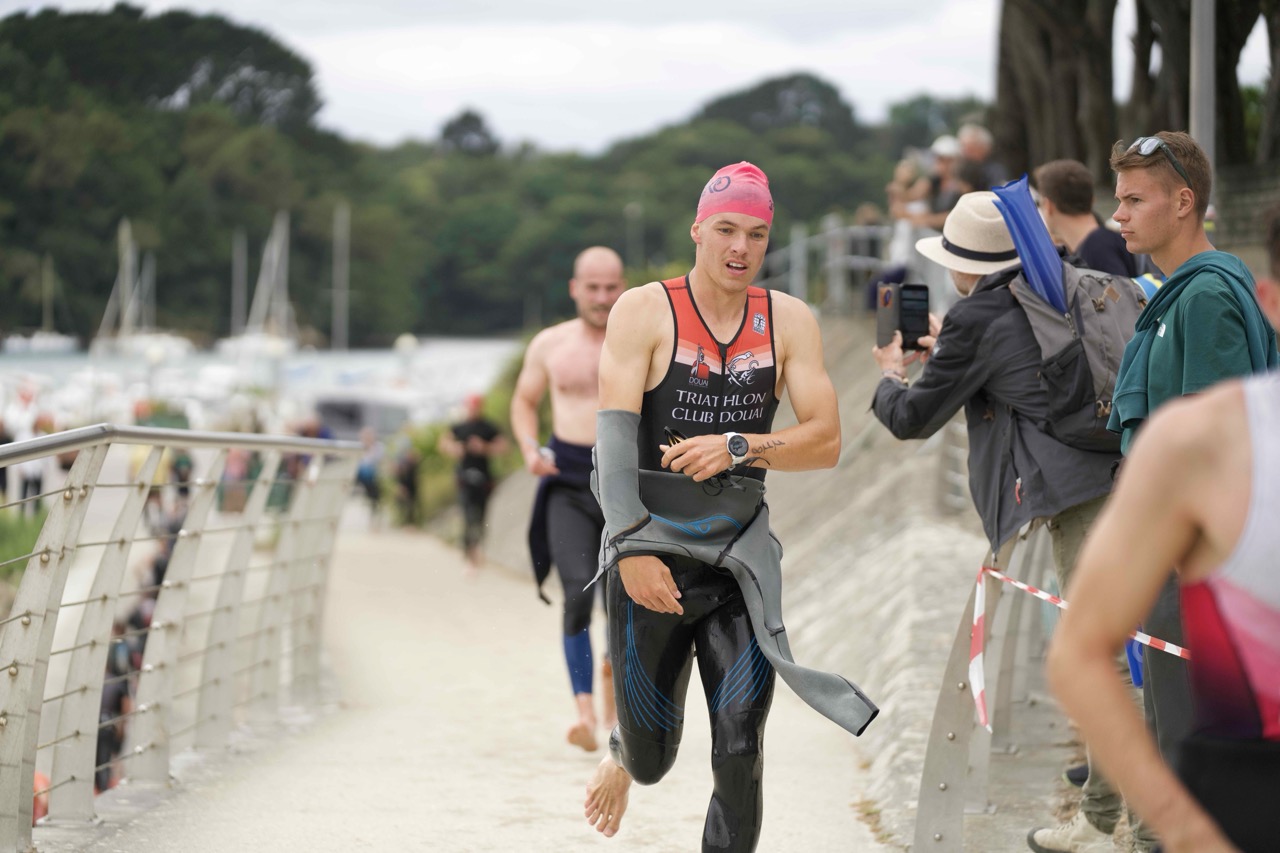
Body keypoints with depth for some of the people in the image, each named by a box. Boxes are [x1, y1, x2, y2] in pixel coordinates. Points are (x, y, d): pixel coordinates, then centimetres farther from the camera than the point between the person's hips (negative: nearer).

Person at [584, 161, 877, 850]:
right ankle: (621, 754, 47)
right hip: (651, 551, -2)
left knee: (740, 751, -10)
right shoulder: (644, 311, -6)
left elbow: (826, 440, -3)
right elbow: (614, 436, -14)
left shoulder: (788, 321, 3)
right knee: (652, 760, 10)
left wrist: (739, 447, -19)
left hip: (740, 554, 2)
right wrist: (630, 549, -25)